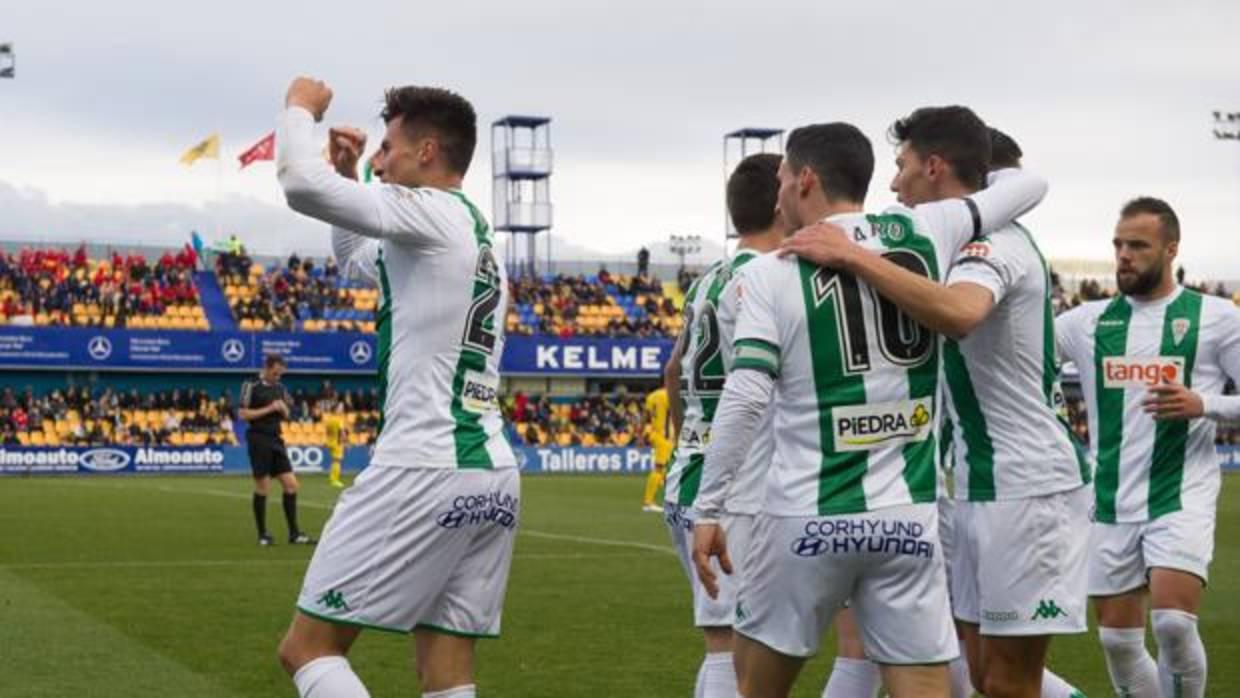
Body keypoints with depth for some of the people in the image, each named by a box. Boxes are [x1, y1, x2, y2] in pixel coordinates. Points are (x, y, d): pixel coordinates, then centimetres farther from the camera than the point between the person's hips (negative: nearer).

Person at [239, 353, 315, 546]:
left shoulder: (279, 388, 13)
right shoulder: (251, 386, -7)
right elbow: (243, 414, -12)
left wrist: (283, 408, -2)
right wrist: (268, 409, -15)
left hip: (276, 440, 6)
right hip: (258, 439, -6)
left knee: (291, 484, 1)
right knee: (262, 487, -2)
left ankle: (294, 533, 7)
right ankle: (262, 534, 8)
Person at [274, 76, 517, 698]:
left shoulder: (432, 212, -6)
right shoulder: (478, 238, 22)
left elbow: (300, 183, -15)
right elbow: (354, 257, 39)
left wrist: (300, 108, 4)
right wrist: (349, 174, 27)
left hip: (423, 471, -9)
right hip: (495, 477, 9)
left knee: (307, 647, -2)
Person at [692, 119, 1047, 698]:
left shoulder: (770, 274, -4)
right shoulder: (926, 232, 4)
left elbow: (745, 399, -12)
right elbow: (1030, 186, 17)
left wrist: (707, 510, -6)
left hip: (806, 518, -2)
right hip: (909, 516, 2)